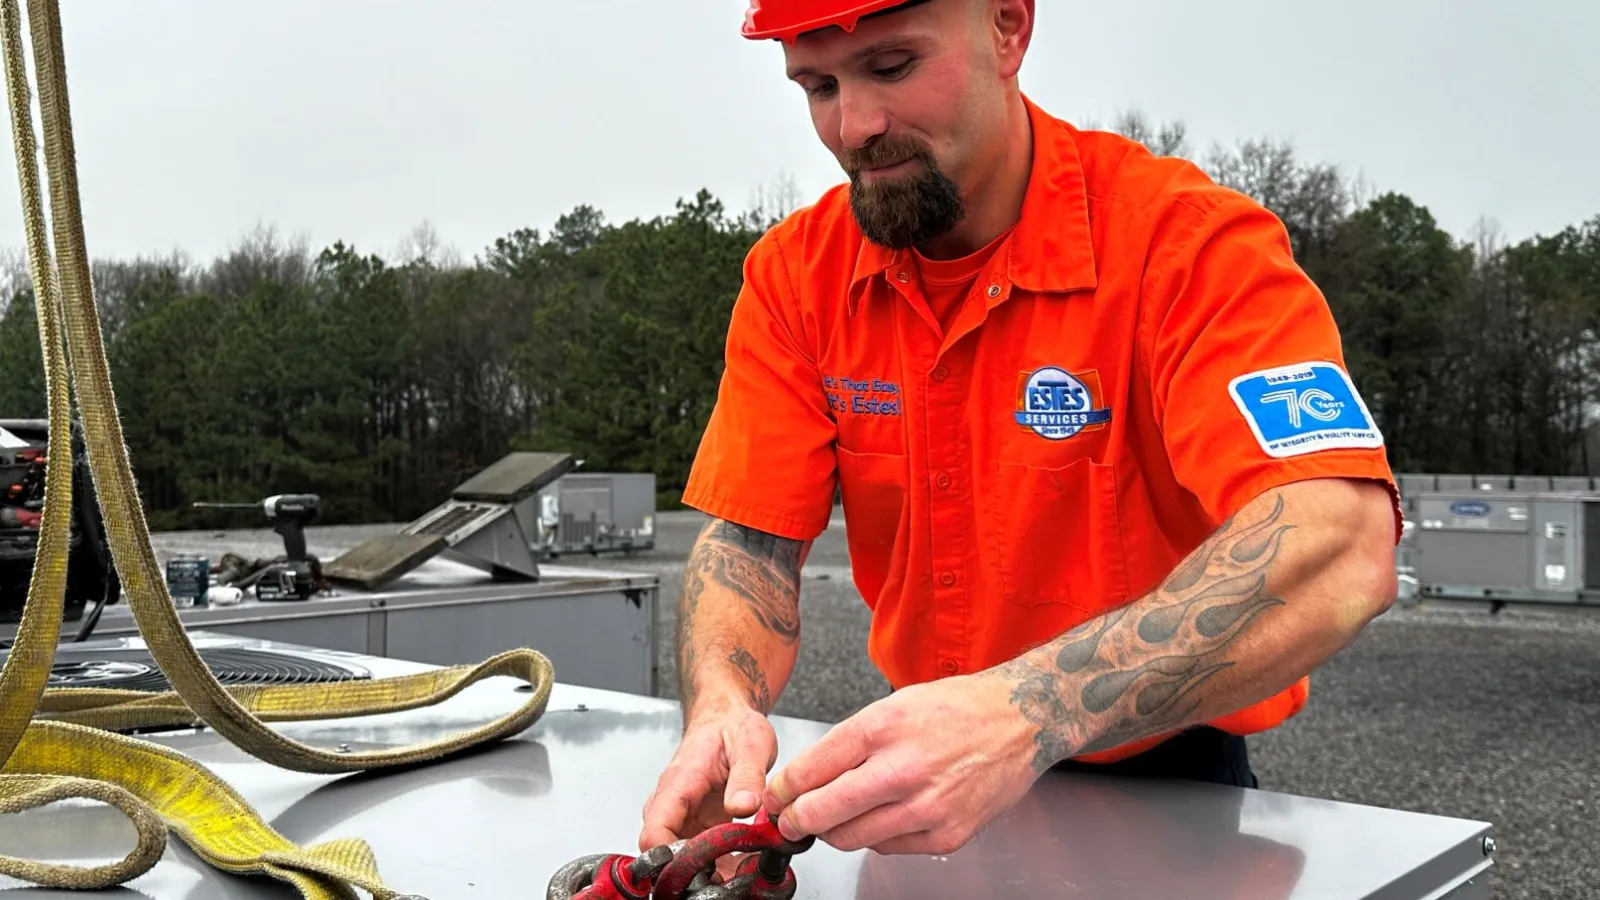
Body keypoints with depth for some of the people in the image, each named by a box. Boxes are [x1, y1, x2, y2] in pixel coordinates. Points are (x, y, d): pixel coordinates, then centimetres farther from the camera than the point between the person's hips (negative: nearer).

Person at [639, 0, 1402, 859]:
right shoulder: (795, 273, -6)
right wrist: (721, 707, -29)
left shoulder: (1187, 240, -21)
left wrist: (1026, 712, -45)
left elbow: (1341, 554, -33)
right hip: (927, 787, 3)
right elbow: (748, 541, -7)